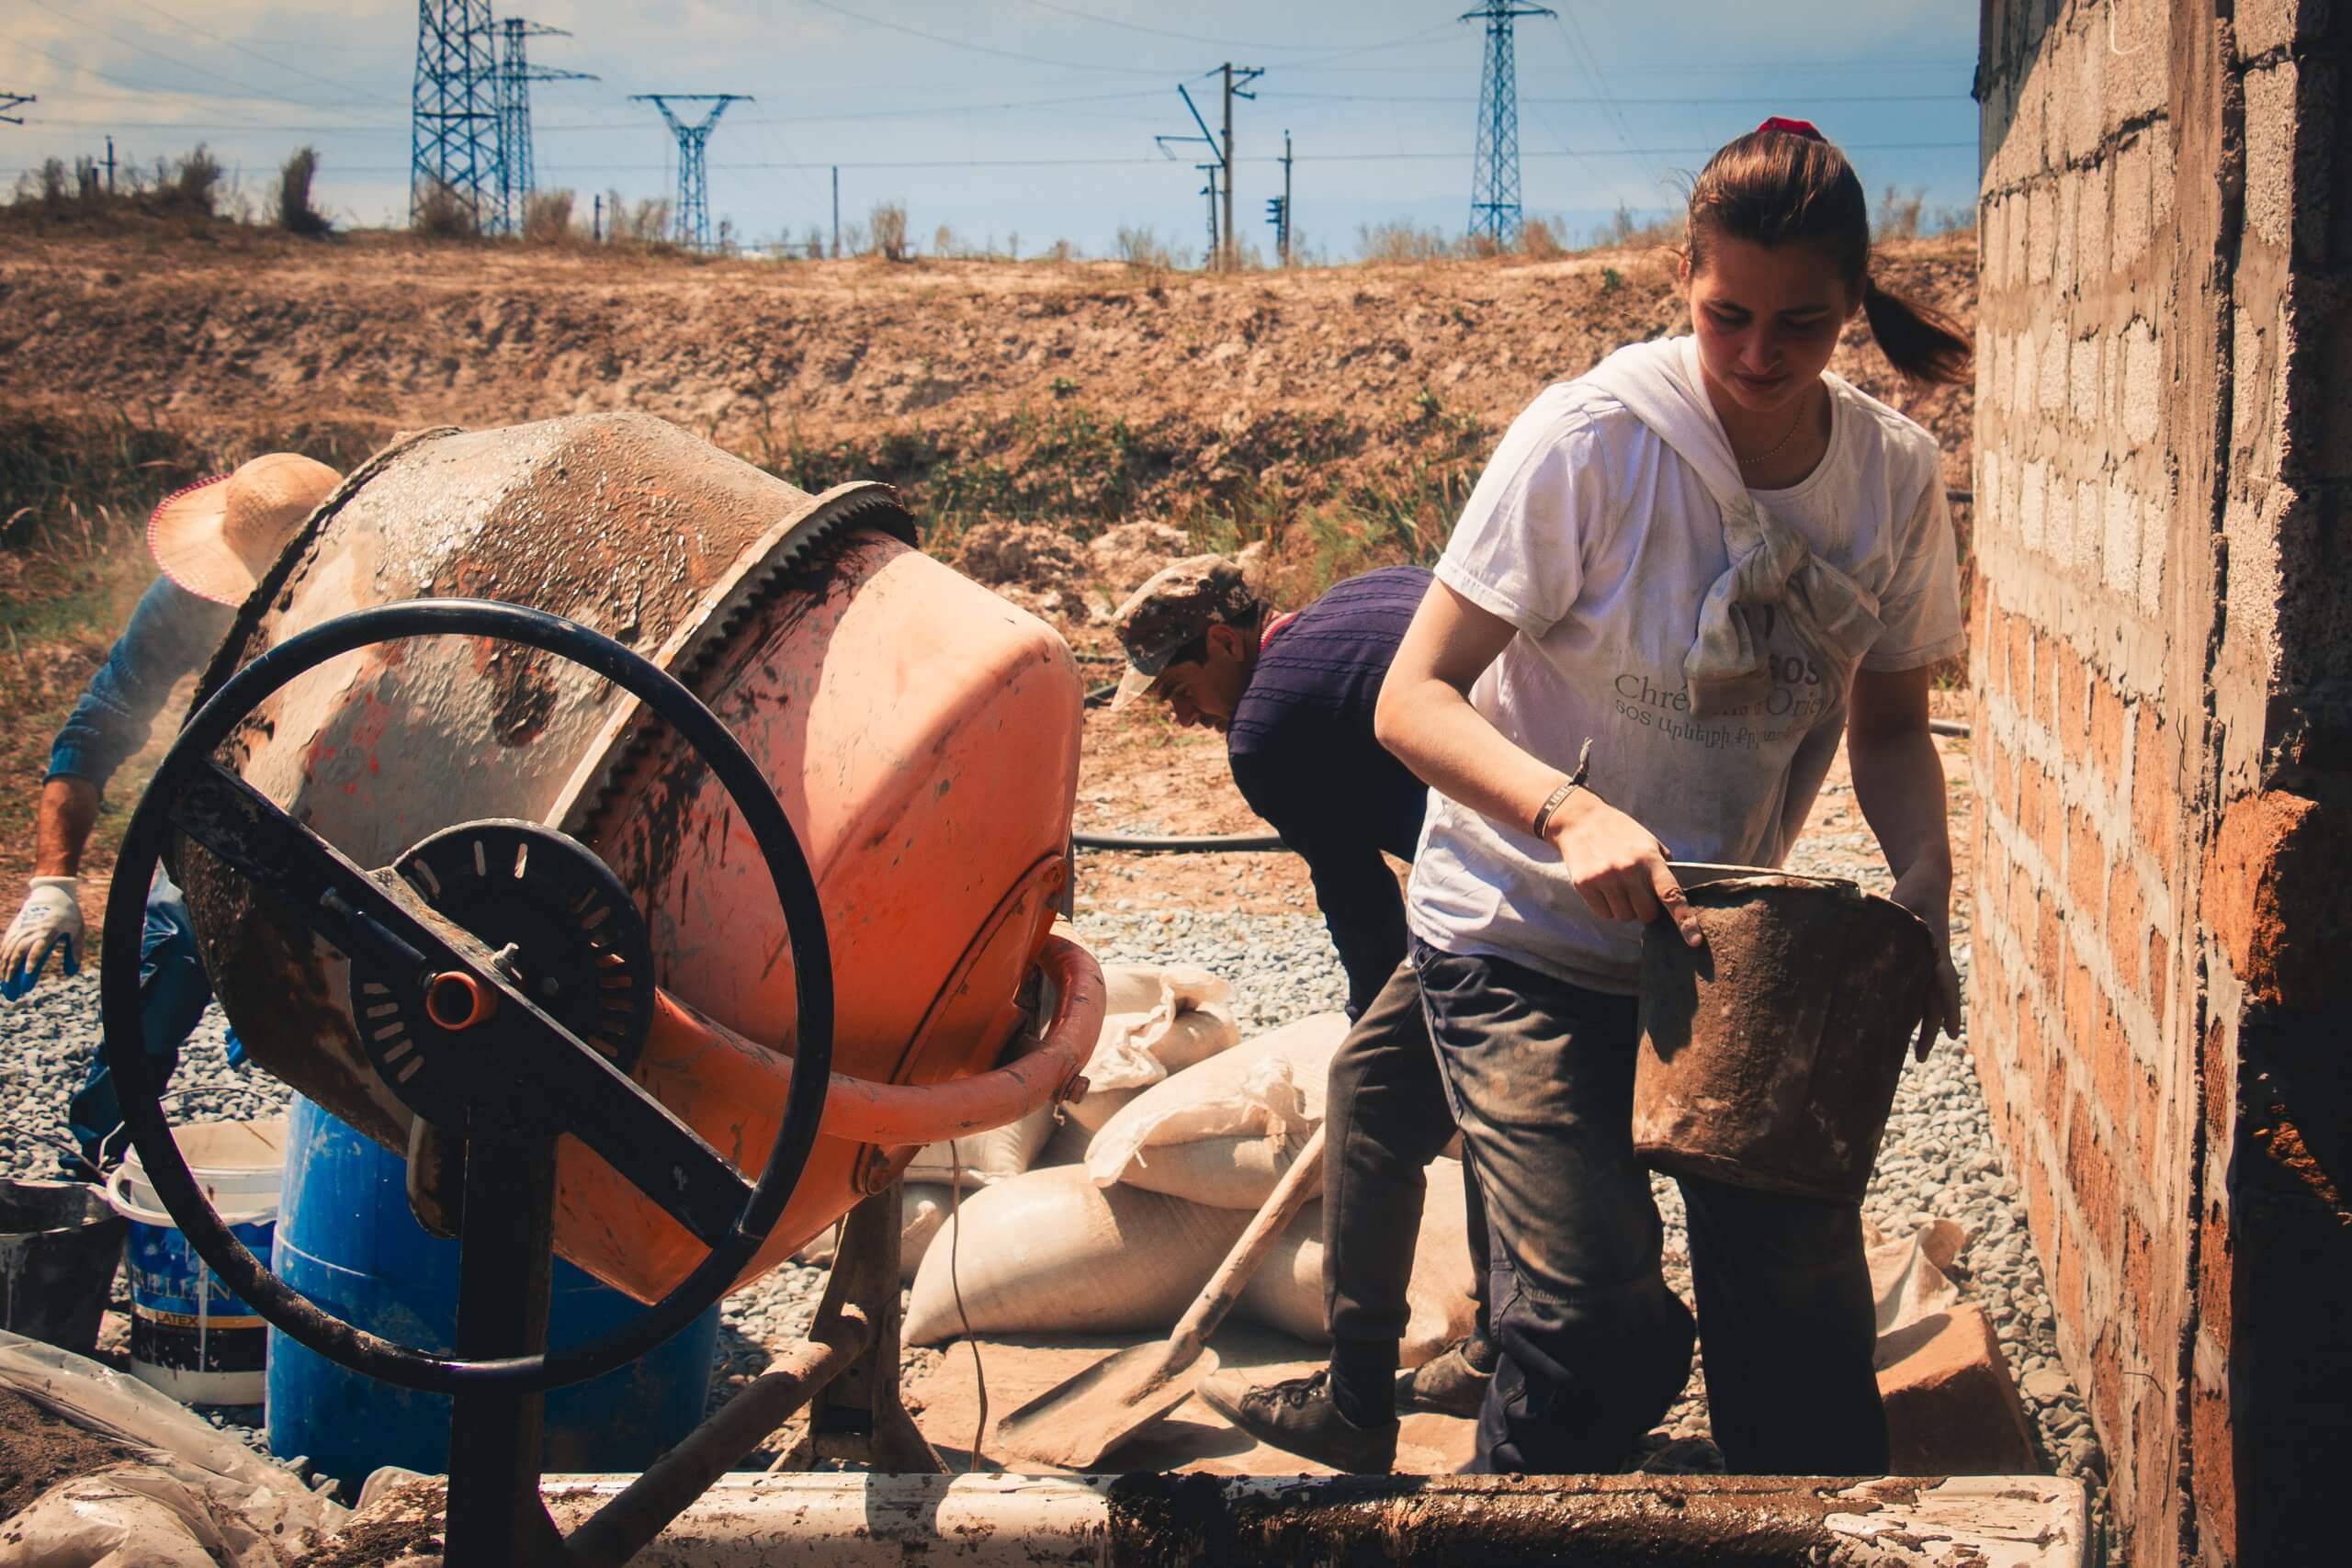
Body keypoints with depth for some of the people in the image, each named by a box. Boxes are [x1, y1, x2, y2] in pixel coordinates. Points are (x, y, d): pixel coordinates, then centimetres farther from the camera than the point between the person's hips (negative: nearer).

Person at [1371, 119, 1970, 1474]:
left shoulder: (1894, 473, -5)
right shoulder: (1589, 442, -19)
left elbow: (1891, 723, 8)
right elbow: (1415, 700, -19)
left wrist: (1923, 899, -12)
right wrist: (1570, 813, -37)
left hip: (1730, 942, 5)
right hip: (1525, 940, -4)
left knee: (1806, 1307, 0)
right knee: (1602, 1329, -16)